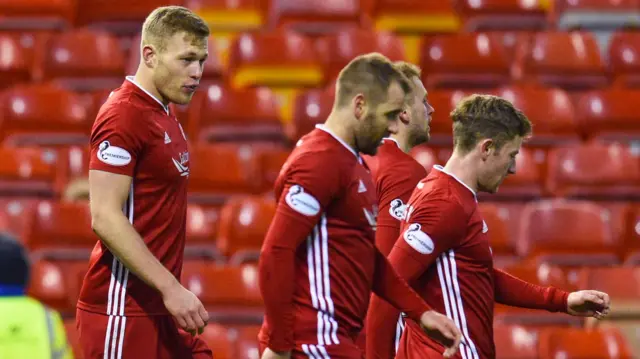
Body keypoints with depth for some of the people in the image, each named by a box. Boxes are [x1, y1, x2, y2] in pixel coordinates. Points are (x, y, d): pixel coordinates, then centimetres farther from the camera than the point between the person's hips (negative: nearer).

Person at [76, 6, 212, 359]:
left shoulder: (164, 116, 14)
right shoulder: (123, 116, -14)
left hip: (158, 307, 9)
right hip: (122, 312, -9)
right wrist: (171, 288, -23)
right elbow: (105, 217, -21)